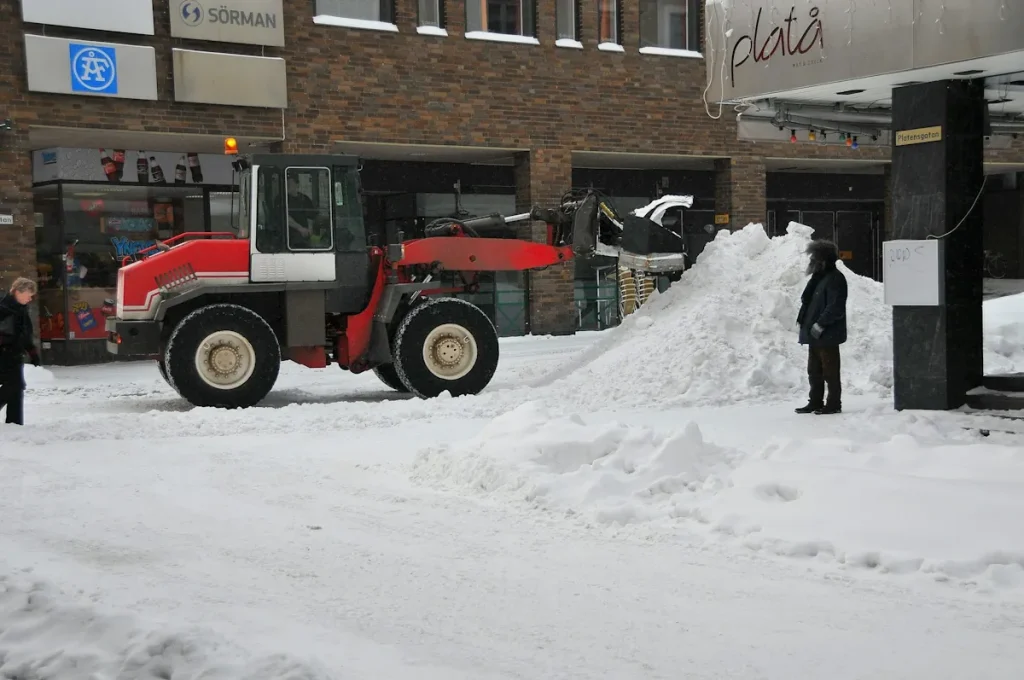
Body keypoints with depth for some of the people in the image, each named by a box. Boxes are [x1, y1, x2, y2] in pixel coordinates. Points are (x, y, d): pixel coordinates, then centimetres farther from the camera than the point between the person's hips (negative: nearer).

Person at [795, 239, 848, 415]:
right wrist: (803, 319, 11)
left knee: (830, 371, -3)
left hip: (827, 335, -10)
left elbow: (835, 307, -22)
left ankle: (834, 404, 3)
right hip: (815, 334, 10)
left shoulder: (834, 279, -14)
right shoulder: (819, 277, 16)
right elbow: (807, 300, 22)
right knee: (814, 370, 15)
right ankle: (815, 402, 23)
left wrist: (820, 324, -22)